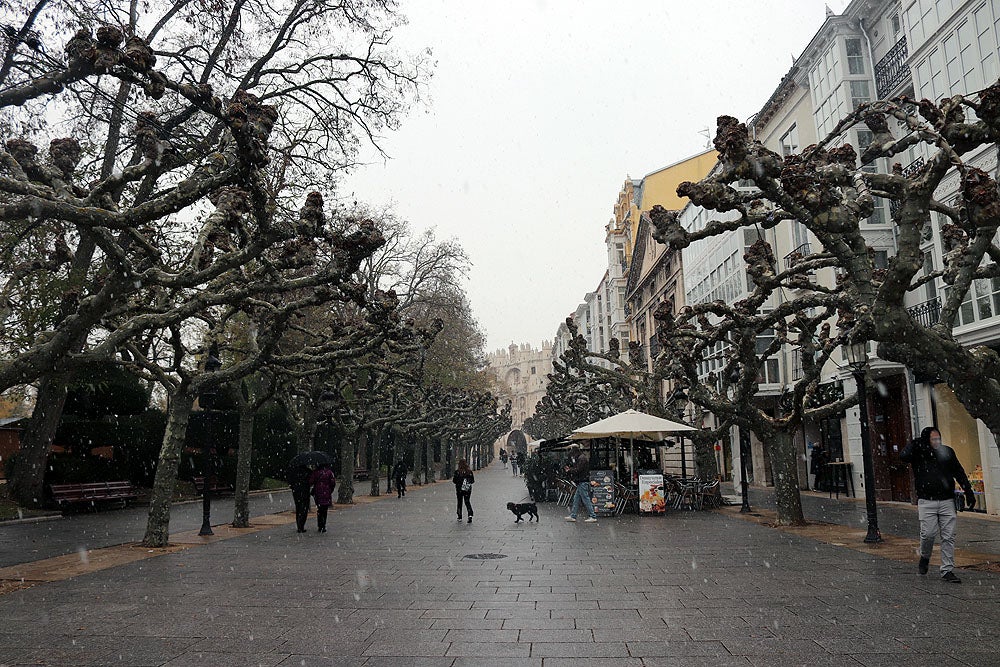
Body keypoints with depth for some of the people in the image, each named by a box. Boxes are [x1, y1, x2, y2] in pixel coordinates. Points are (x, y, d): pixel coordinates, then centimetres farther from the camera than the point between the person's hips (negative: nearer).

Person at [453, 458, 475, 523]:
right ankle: (470, 515, -13)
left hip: (459, 489, -2)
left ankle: (460, 517, 19)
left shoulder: (457, 471, -12)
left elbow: (454, 481, -8)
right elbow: (473, 481, 2)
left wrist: (453, 478, 12)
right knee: (467, 502, 8)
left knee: (459, 502, 13)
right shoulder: (469, 471, -4)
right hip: (468, 489, 2)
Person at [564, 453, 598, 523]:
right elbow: (577, 469, 21)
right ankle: (573, 516, 17)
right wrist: (570, 469, 10)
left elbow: (577, 471, -19)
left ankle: (593, 517, -3)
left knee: (586, 500, -7)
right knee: (576, 499, 12)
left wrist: (569, 470, -4)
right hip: (581, 483, 11)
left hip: (583, 483, -11)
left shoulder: (582, 458, -15)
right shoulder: (580, 459, 17)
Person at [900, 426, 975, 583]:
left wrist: (969, 492, 11)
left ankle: (947, 570, 7)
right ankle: (925, 557, 20)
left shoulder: (947, 451, 11)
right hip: (927, 501, -3)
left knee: (948, 536, 0)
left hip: (947, 501, 3)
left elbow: (959, 473, 15)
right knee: (928, 533, -9)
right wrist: (918, 442, -14)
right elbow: (903, 456, -18)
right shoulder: (918, 453, 2)